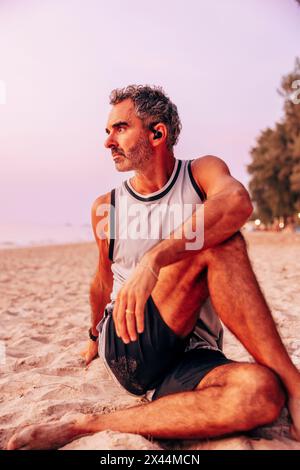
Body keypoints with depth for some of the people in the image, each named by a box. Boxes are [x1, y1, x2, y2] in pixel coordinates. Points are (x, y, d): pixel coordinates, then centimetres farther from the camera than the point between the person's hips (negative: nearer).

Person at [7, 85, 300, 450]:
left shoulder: (203, 173, 3)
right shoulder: (106, 208, 9)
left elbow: (237, 201, -23)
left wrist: (153, 259, -38)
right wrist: (95, 337, 39)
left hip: (189, 357, 0)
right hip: (126, 350, 0)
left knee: (261, 393, -36)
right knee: (219, 244, -25)